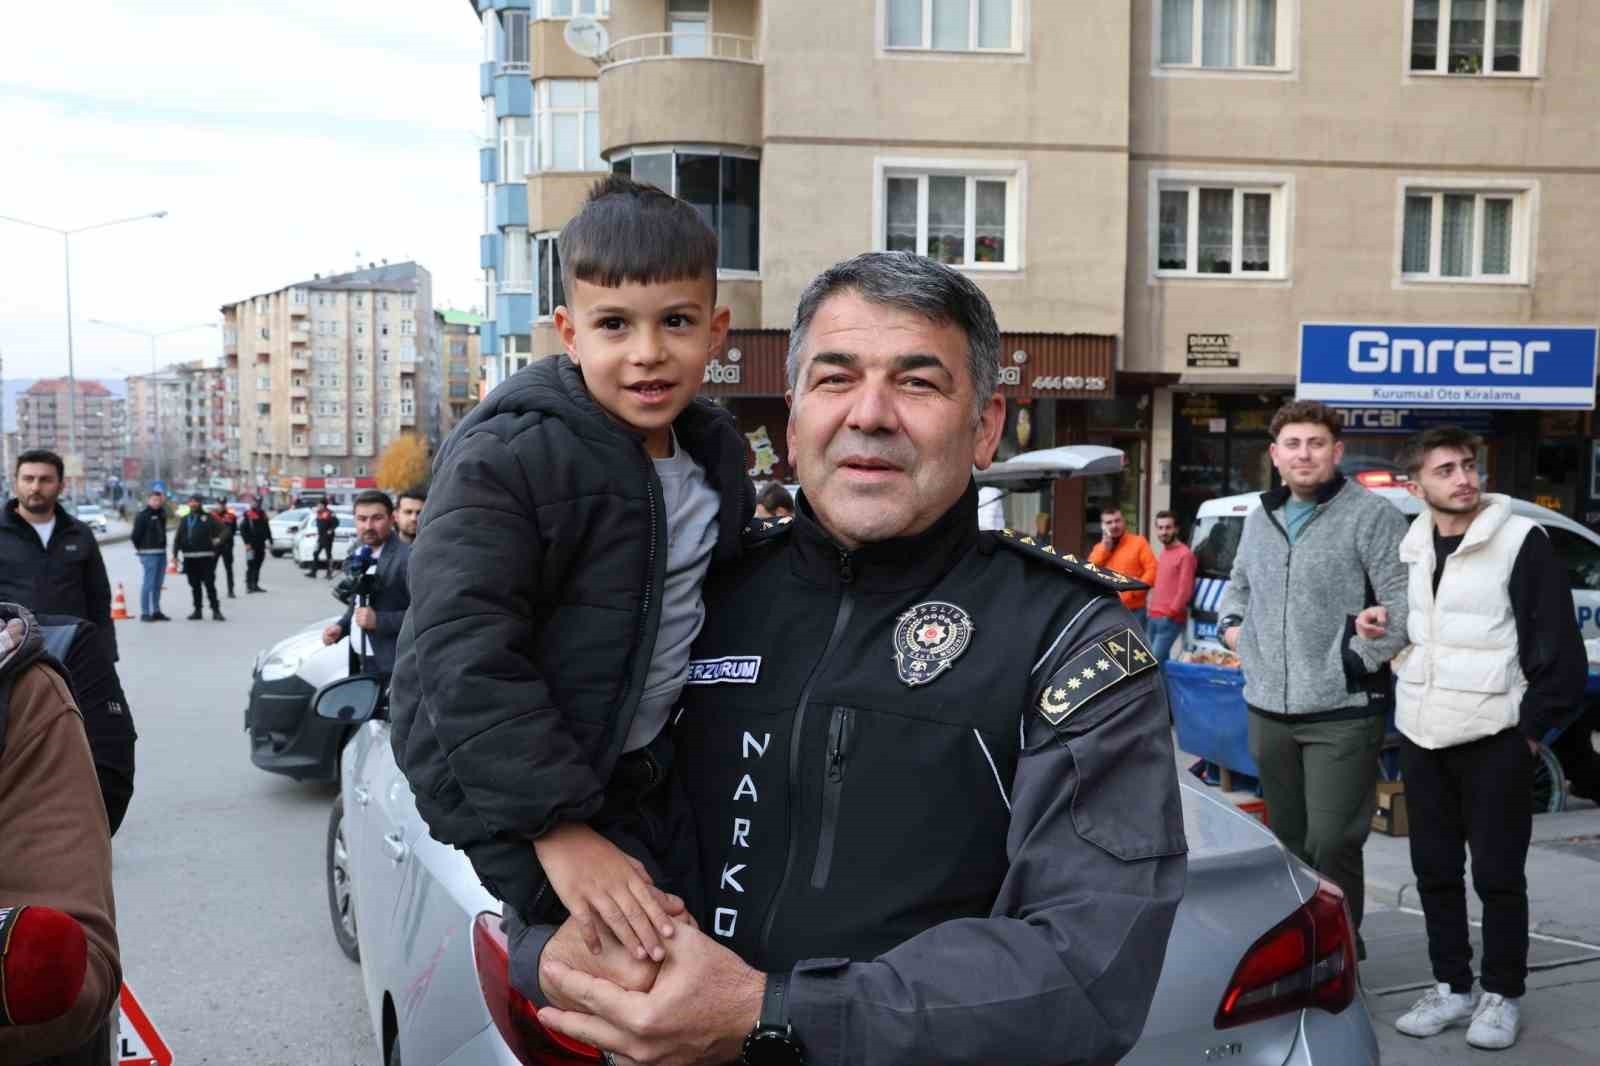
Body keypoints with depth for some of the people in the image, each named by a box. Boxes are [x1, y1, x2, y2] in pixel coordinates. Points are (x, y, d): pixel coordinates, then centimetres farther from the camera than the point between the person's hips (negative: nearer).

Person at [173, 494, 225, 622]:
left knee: (209, 585, -5)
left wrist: (215, 540, -9)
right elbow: (178, 538, 13)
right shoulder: (184, 520, 15)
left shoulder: (208, 518, 2)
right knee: (195, 586, 9)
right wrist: (175, 554, 6)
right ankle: (197, 610, 16)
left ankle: (215, 610, -3)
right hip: (189, 558, 5)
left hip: (205, 557, -5)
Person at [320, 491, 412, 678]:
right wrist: (341, 626, 7)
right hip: (361, 662, 8)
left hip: (392, 668, -8)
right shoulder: (359, 555, 13)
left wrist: (378, 621, -23)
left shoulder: (408, 557, -16)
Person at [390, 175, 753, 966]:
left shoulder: (716, 455, 2)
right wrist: (559, 825, -29)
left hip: (643, 772, 7)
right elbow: (466, 657, -25)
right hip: (508, 784, -7)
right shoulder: (501, 461, -21)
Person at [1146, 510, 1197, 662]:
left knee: (1155, 660, -15)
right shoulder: (1163, 553, 19)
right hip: (1154, 617, 9)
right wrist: (1152, 609, 16)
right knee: (1161, 659, 9)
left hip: (1170, 619, -9)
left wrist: (1171, 612, -14)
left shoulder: (1185, 554, -10)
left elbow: (1185, 589, -15)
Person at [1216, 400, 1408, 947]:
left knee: (1331, 844, -7)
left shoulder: (1371, 515, -7)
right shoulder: (1260, 518, 13)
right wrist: (1232, 624, 10)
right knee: (1287, 839, 17)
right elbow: (1239, 583, 29)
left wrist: (1358, 660, -16)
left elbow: (1404, 604, -12)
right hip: (1269, 709, 6)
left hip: (1341, 714, -6)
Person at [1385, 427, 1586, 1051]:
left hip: (1494, 740, -5)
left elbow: (1559, 647, -9)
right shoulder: (1410, 547, 7)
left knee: (1498, 875, 4)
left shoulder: (1520, 541, -10)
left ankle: (1502, 995, 19)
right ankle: (1451, 988, 26)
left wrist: (1533, 729, -9)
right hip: (1420, 737, 6)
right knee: (1434, 870, 13)